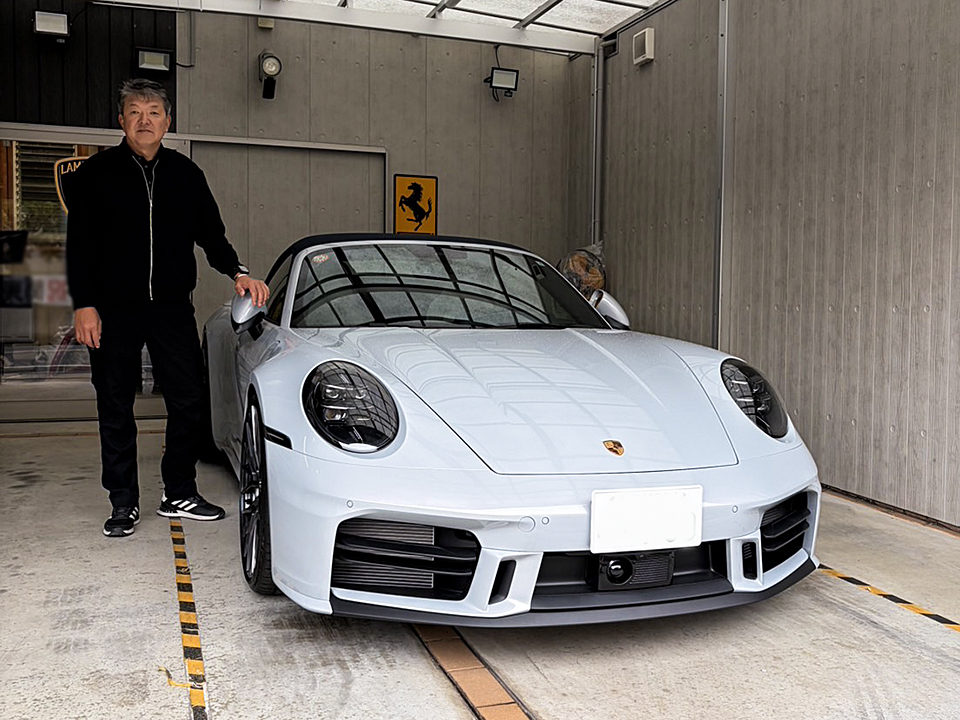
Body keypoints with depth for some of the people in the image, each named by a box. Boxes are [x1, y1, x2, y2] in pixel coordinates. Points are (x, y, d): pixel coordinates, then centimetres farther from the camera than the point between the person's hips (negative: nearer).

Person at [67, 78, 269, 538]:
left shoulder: (186, 174, 10)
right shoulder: (97, 173, 3)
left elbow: (211, 233, 15)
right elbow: (79, 244, 1)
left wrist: (237, 273, -3)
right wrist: (84, 305, -8)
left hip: (172, 307, 2)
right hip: (113, 309, -2)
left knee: (190, 403, 1)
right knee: (115, 409, 5)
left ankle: (179, 495, 17)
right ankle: (124, 504, 18)